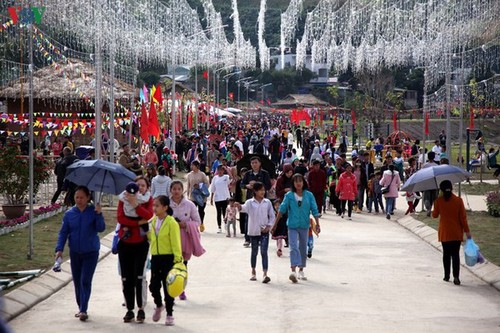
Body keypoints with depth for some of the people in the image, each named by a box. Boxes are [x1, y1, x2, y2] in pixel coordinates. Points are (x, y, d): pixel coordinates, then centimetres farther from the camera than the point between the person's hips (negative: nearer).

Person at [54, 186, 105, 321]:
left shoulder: (93, 211, -6)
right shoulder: (69, 213, 1)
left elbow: (101, 228, -15)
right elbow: (63, 232, 3)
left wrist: (99, 214, -29)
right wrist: (59, 249, -8)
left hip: (90, 252, -3)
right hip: (75, 252, 3)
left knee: (85, 281, -10)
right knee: (77, 281, 10)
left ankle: (83, 310, -11)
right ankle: (81, 308, 24)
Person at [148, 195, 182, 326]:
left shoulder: (171, 223, -13)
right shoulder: (153, 221, 6)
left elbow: (176, 243, -15)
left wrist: (177, 259, -17)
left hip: (168, 258, -5)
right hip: (155, 258, 5)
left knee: (168, 287, 2)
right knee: (154, 285, 6)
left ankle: (169, 314, 13)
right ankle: (158, 306, 34)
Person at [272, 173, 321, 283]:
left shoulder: (309, 195, -1)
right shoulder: (289, 196, -4)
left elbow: (314, 210, -1)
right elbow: (282, 210, 0)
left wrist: (317, 224, -10)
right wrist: (275, 224, 1)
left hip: (304, 226, 2)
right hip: (292, 226, -2)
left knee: (303, 248, 12)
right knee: (294, 247, -14)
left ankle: (301, 271, 26)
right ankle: (293, 271, -24)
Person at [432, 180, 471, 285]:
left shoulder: (438, 201, -7)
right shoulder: (458, 200, -7)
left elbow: (435, 215, 4)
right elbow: (463, 217, -6)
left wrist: (433, 210, 25)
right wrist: (467, 230, 0)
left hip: (444, 232, 0)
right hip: (457, 233, 0)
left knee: (446, 254, 14)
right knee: (455, 254, 1)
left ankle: (447, 276, 19)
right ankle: (456, 277, -11)